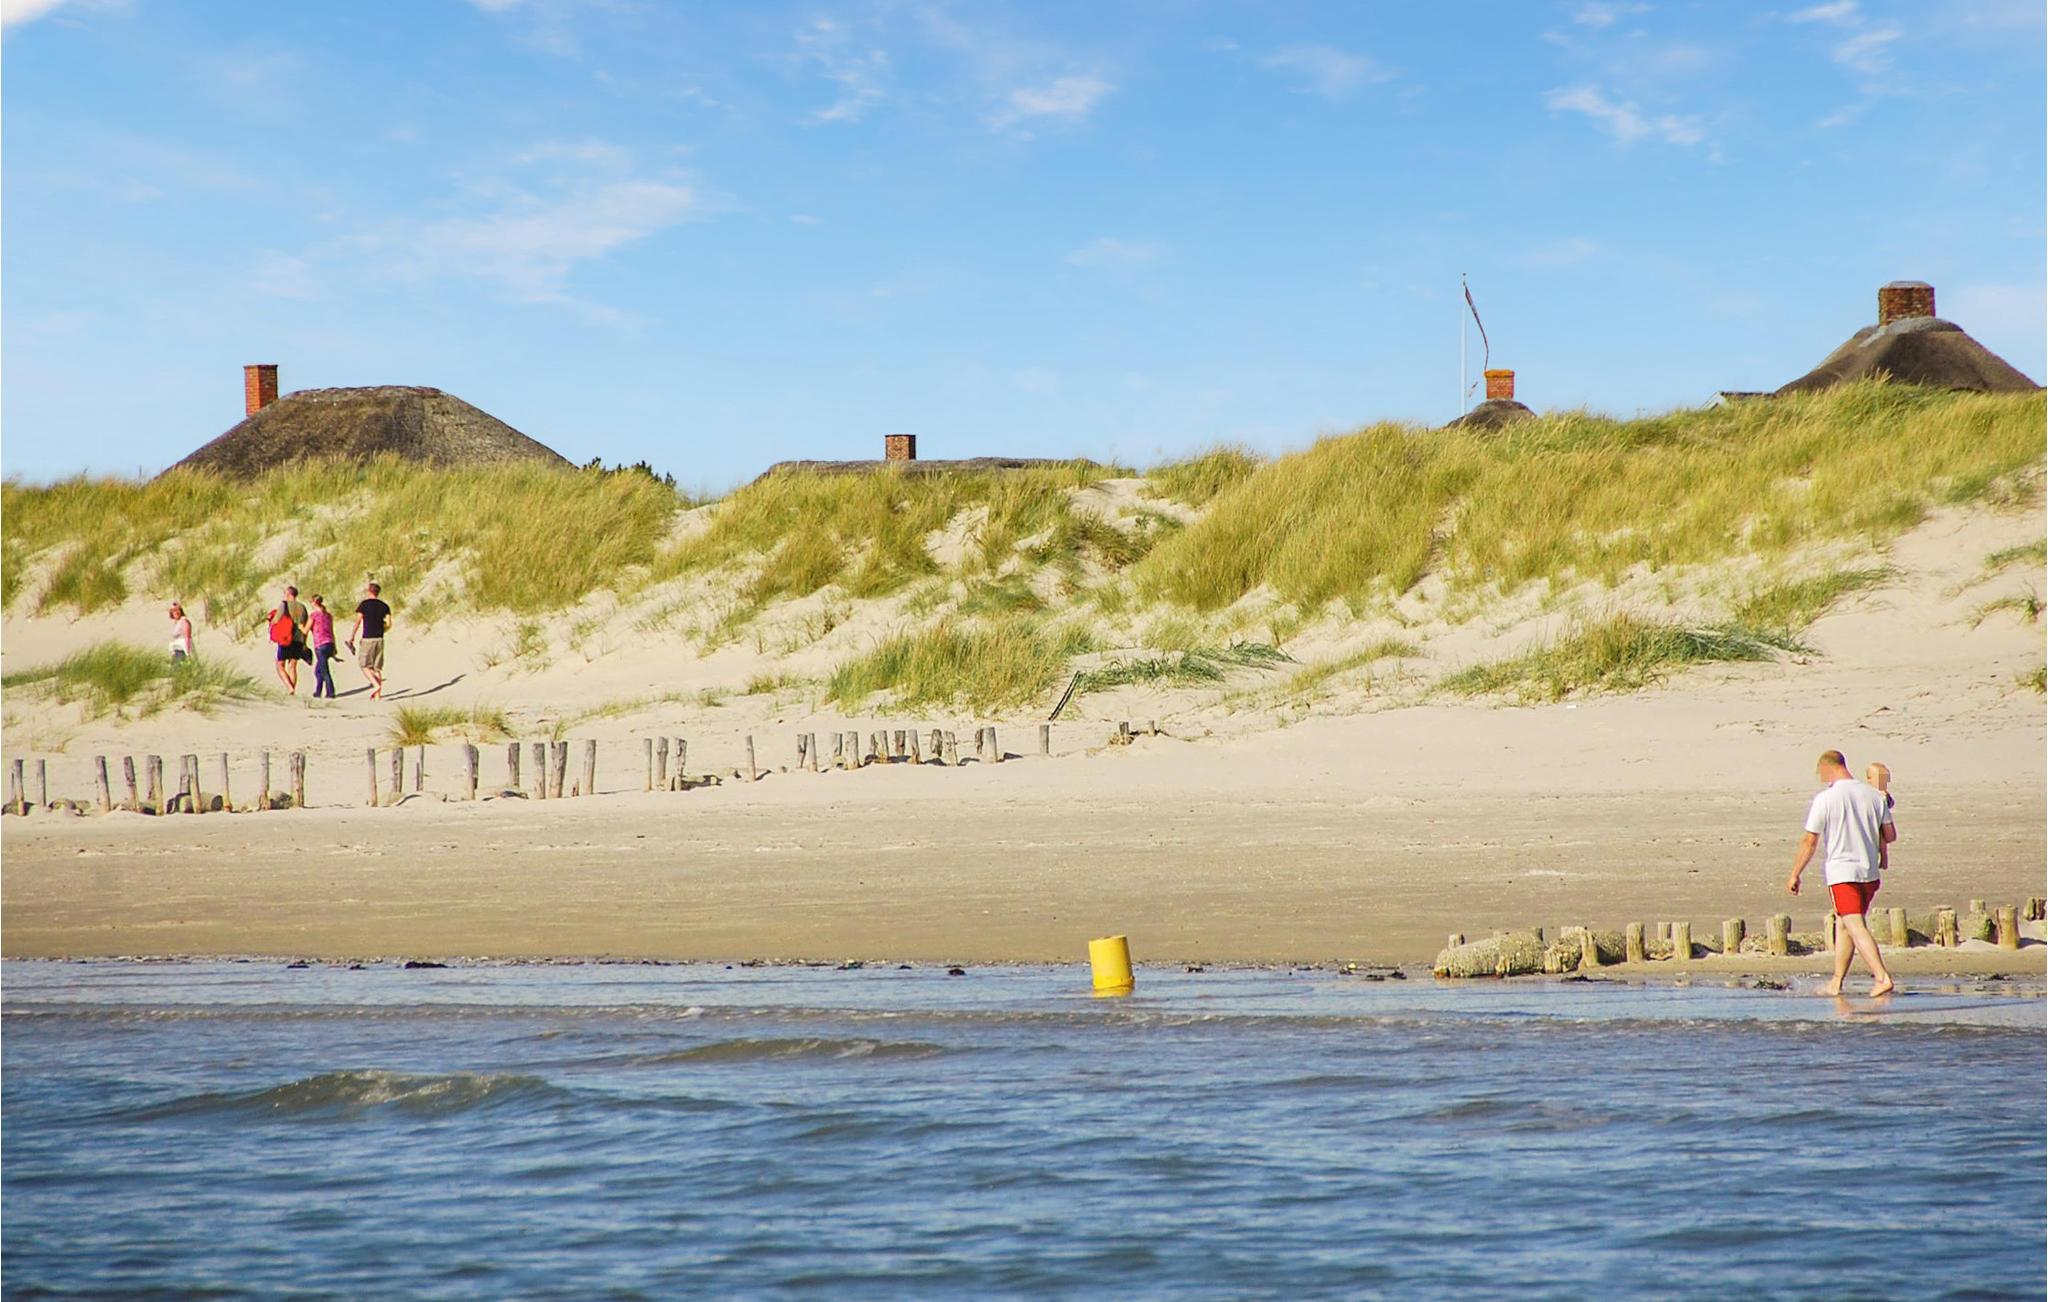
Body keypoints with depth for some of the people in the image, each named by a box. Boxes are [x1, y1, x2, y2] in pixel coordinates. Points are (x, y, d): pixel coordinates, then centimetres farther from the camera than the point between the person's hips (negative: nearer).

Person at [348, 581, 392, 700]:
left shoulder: (364, 604, -5)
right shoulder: (384, 606, 7)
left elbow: (358, 622, -9)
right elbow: (388, 624, 1)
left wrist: (352, 636, -2)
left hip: (367, 638, -5)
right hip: (380, 639, 5)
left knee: (364, 665, 3)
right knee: (377, 668, 8)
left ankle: (376, 685, -17)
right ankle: (378, 694, 5)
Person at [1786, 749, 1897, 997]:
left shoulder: (1825, 799, -10)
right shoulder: (1874, 795, 4)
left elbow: (1810, 841, -9)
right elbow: (1890, 836, 9)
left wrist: (1795, 874, 0)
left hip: (1841, 872, -6)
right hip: (1869, 872, 6)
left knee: (1856, 927, -10)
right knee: (1842, 924, 18)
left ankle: (1882, 977, -23)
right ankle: (1836, 983, 22)